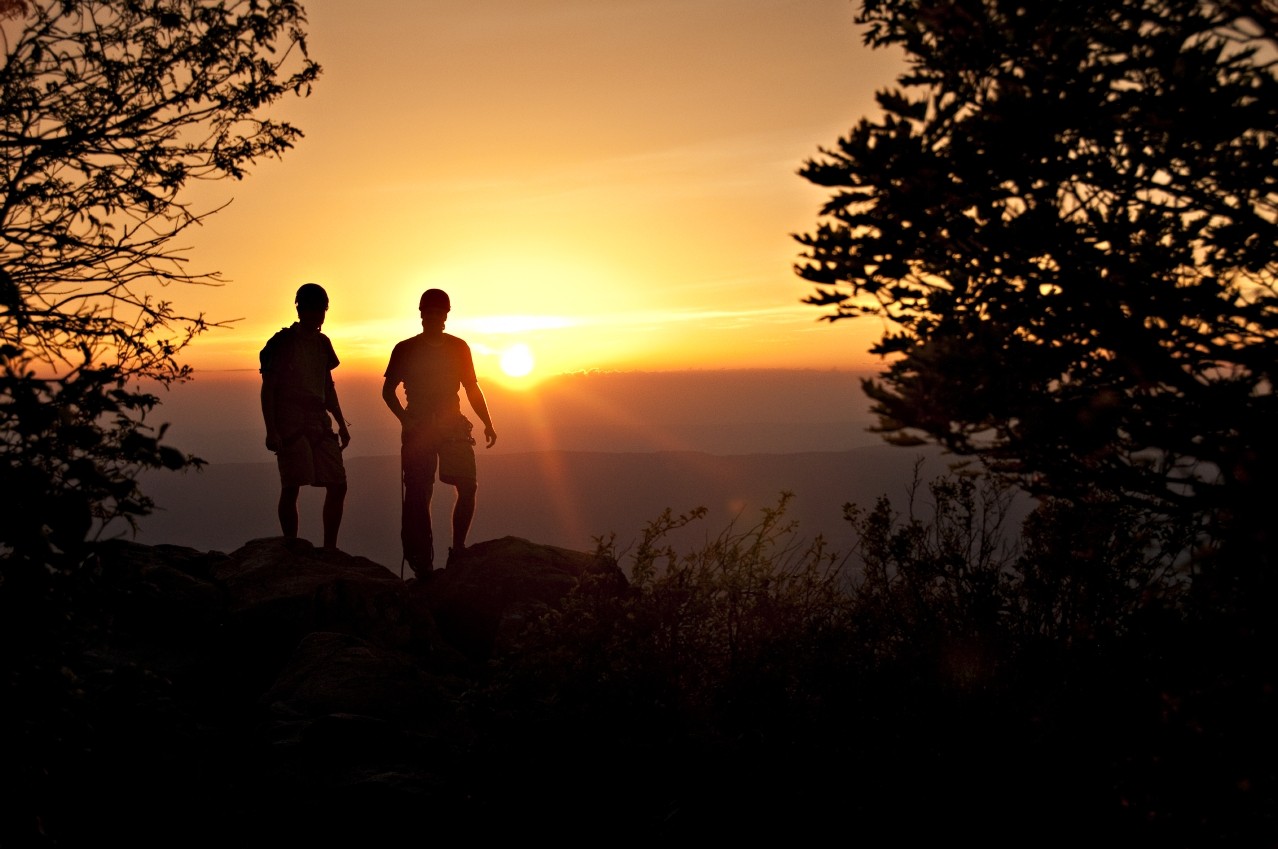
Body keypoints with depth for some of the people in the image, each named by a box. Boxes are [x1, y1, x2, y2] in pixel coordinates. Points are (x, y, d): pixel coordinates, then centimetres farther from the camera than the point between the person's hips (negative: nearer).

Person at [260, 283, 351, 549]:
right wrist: (271, 430, -14)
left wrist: (342, 424, 18)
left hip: (319, 423, 6)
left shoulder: (322, 343, 14)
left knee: (338, 485, 2)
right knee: (291, 487, -5)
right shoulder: (282, 343, -4)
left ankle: (329, 548, 11)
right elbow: (267, 389, -7)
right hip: (290, 425, -6)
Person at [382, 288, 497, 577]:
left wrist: (487, 423, 2)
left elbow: (472, 388, 14)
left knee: (468, 486, -12)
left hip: (452, 426, 2)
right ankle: (422, 562, 2)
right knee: (418, 495, -4)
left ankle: (457, 549, 1)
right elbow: (388, 391, 6)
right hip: (419, 429, -2)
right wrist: (405, 419, -10)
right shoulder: (406, 349, 4)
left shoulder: (459, 348, 10)